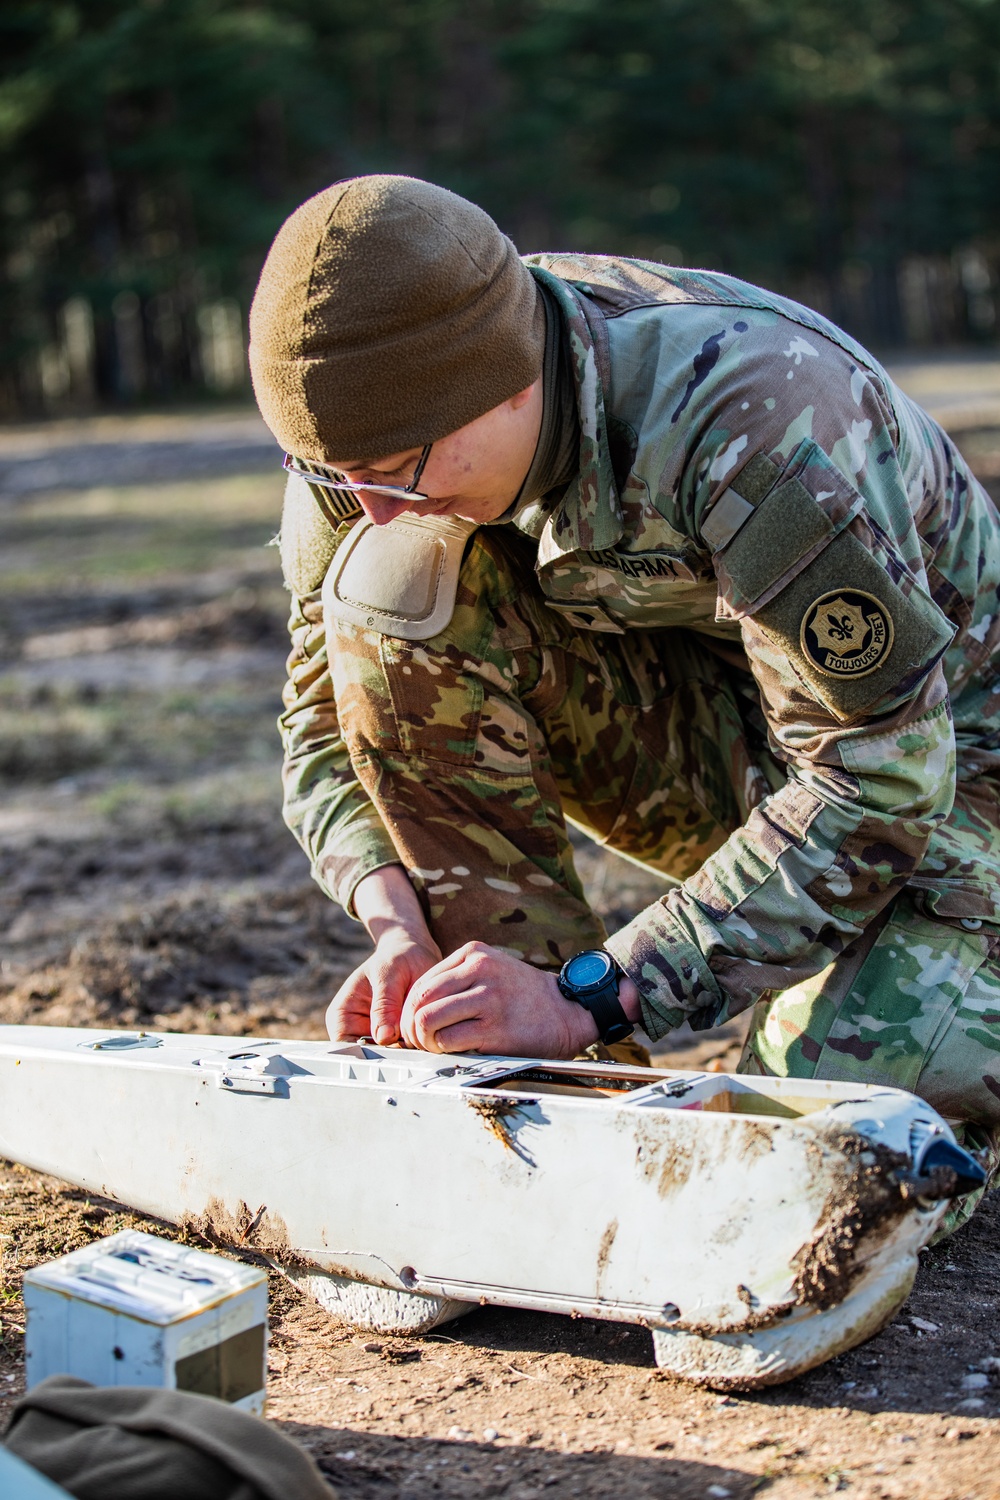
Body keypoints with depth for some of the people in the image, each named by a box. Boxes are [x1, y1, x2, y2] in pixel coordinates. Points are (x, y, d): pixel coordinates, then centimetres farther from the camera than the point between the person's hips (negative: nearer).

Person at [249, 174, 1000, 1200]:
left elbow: (878, 785, -33)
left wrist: (589, 996, -36)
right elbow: (324, 700, -5)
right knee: (392, 590, -22)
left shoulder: (754, 419, -35)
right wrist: (396, 930, -23)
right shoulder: (380, 406, -16)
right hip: (712, 748, 5)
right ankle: (535, 1056, -11)